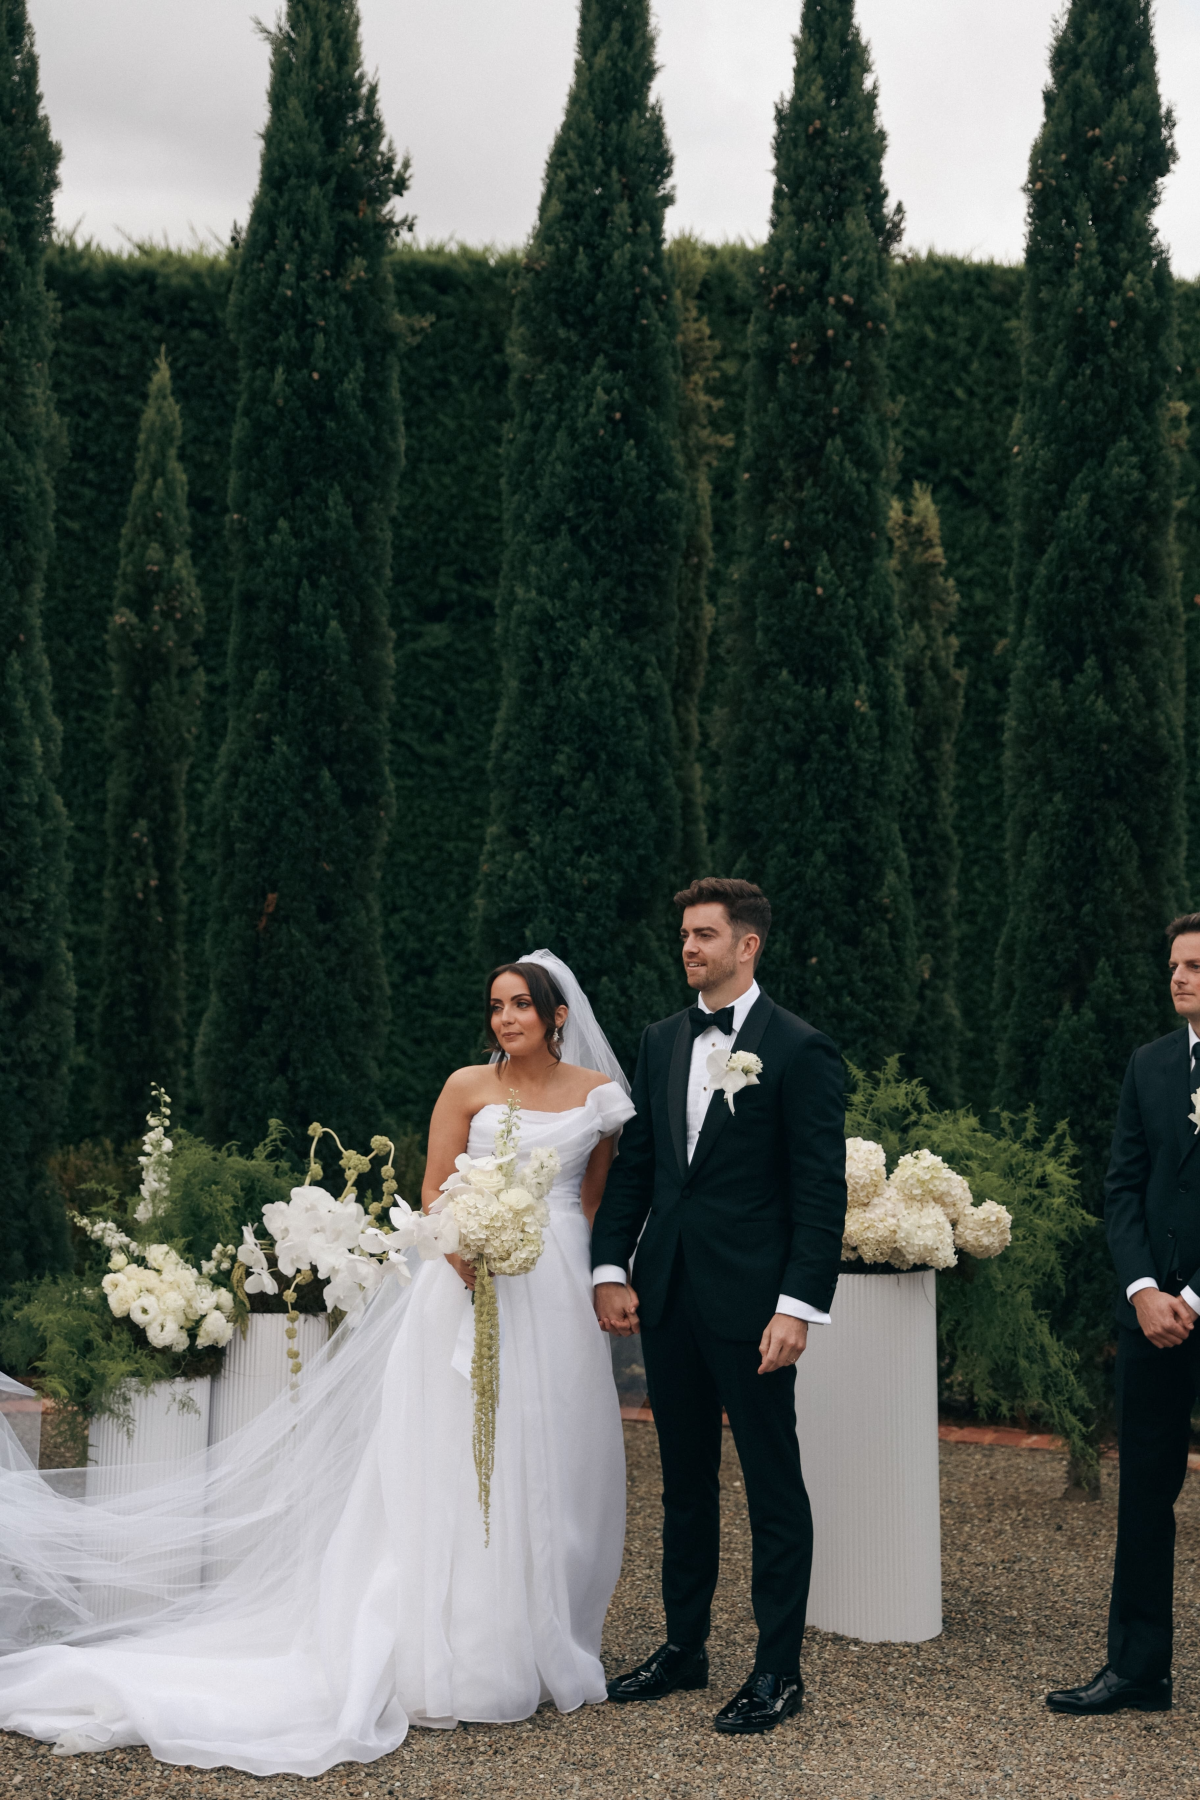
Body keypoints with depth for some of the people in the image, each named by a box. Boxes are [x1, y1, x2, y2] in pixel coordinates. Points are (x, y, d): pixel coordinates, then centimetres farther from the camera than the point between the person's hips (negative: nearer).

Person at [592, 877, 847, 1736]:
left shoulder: (801, 1051, -9)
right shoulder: (662, 1042, 10)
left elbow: (822, 1193, -11)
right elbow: (634, 1164, 14)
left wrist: (799, 1307, -17)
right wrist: (612, 1267, 5)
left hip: (750, 1302, -6)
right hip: (667, 1295, 6)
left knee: (773, 1485, 4)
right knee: (685, 1479, 16)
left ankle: (779, 1669, 13)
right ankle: (684, 1646, 28)